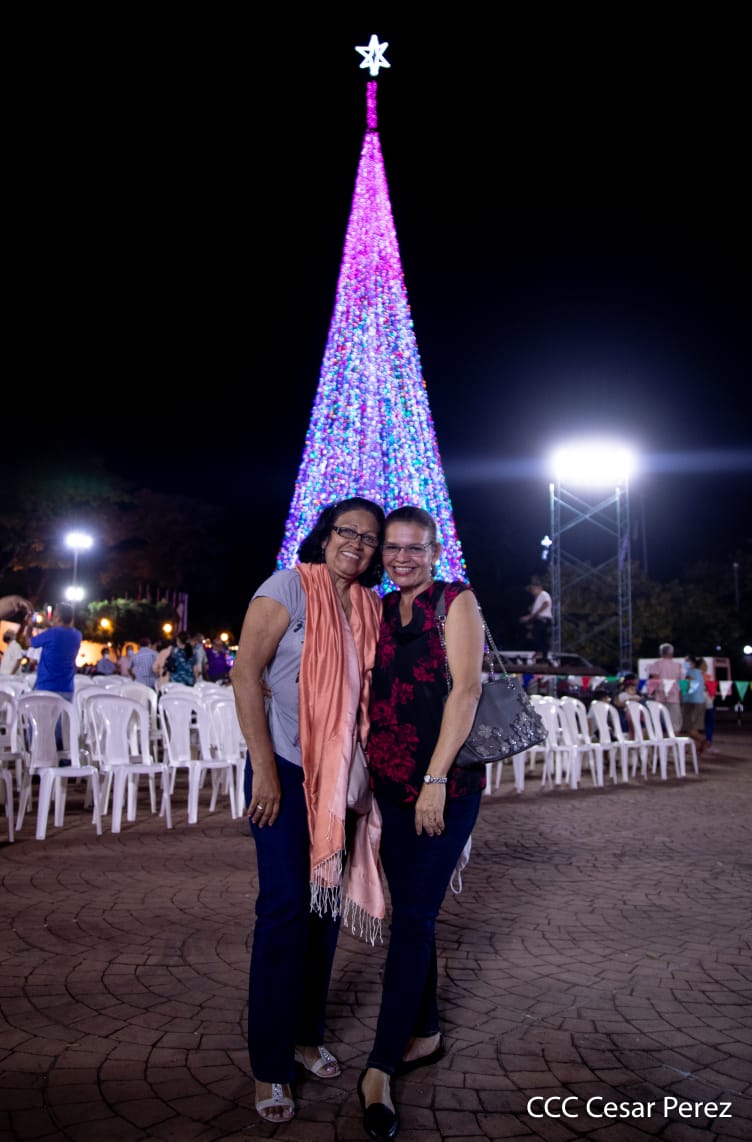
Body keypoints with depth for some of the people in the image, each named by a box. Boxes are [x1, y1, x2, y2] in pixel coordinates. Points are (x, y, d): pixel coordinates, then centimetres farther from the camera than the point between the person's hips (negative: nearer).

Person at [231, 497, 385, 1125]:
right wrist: (264, 766, -17)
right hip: (287, 769, -6)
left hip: (341, 775, 6)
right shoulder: (290, 586, -10)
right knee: (285, 908, -3)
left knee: (327, 902, 14)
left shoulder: (371, 607, 7)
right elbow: (246, 673, -14)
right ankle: (270, 1066, 12)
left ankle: (308, 1034, 33)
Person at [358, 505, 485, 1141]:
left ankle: (380, 1069, 3)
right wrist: (366, 767, 8)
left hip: (447, 783, -6)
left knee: (414, 915, -5)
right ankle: (425, 1034, 29)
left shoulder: (456, 601, -6)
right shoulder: (381, 610, 12)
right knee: (409, 910, 13)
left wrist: (436, 778, -18)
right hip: (390, 779, 6)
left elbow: (466, 689, -13)